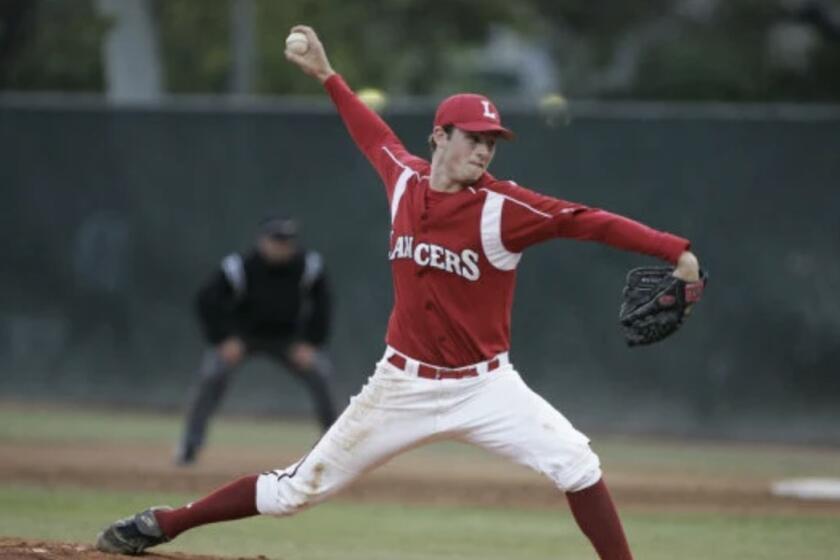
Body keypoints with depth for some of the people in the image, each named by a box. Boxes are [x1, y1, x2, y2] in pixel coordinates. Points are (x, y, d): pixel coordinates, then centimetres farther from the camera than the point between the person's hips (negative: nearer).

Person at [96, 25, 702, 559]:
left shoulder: (502, 207, -16)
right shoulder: (405, 181, -3)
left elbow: (586, 221, -25)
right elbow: (375, 135, 19)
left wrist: (675, 251, -35)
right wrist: (327, 77, 27)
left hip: (484, 386, -2)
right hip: (404, 382, 2)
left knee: (576, 463, -23)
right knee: (298, 487, 6)